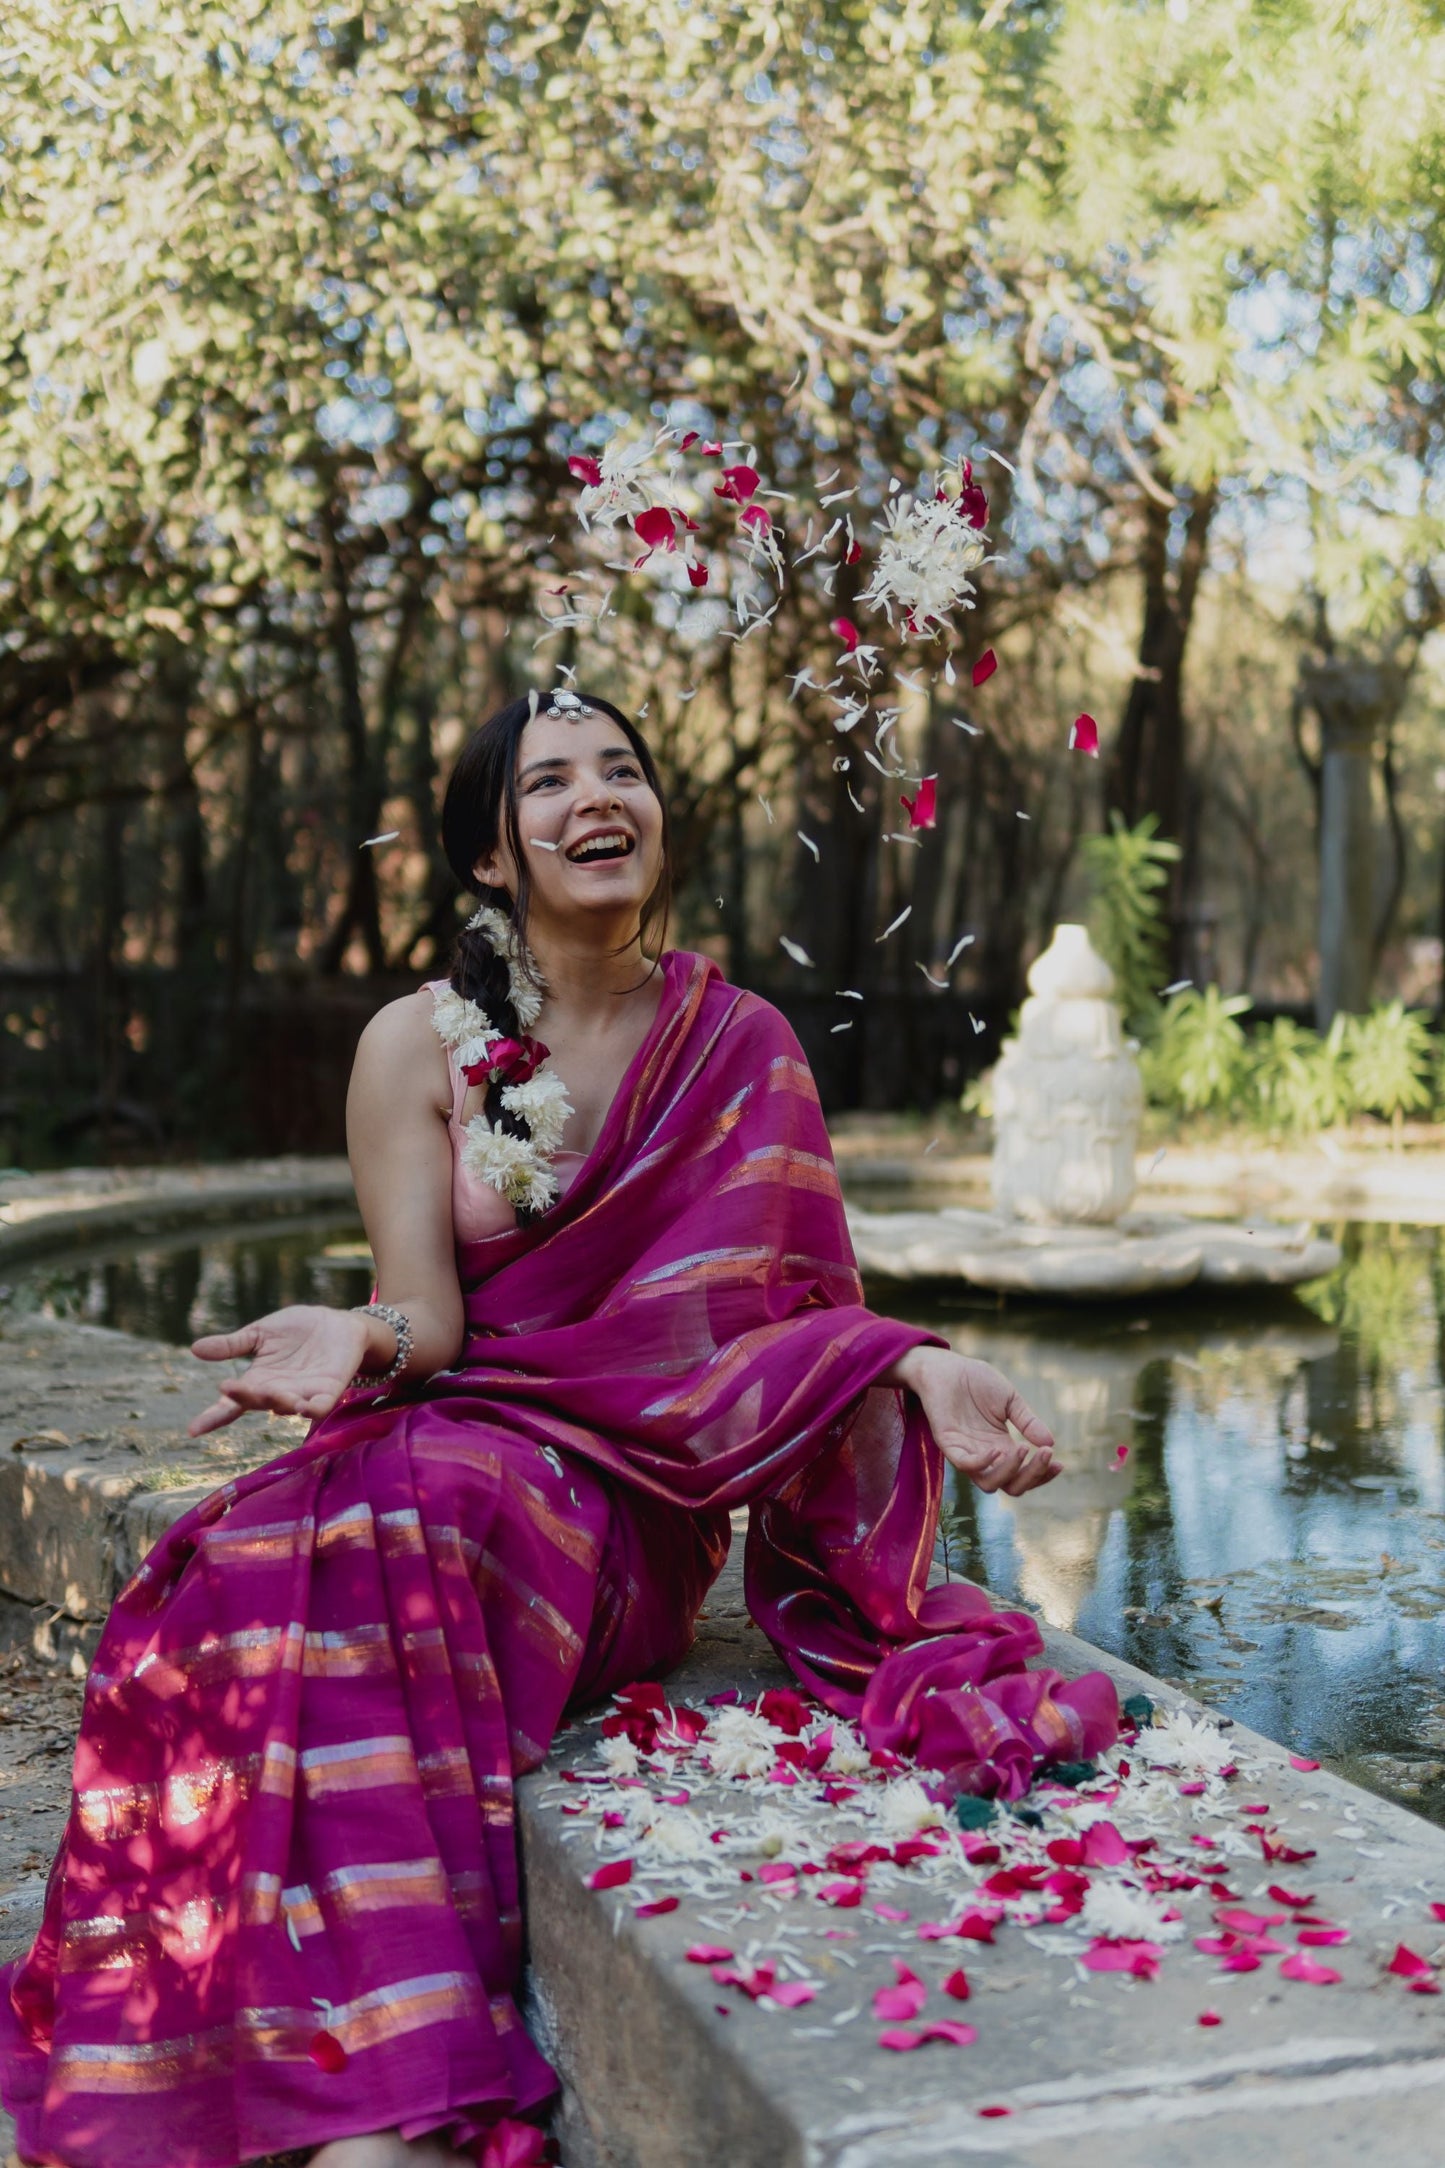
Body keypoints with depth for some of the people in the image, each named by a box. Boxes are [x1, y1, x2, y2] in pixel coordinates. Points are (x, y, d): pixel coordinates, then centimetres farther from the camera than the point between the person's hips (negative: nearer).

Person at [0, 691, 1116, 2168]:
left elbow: (787, 1305, 4)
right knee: (253, 1565, -32)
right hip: (446, 1439, 2)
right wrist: (360, 1337, -26)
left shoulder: (738, 1048, 8)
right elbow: (426, 1314, -1)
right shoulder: (417, 1046, 6)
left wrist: (919, 1368, -17)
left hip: (633, 1496, -1)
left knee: (411, 1512, -34)